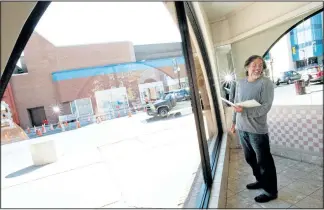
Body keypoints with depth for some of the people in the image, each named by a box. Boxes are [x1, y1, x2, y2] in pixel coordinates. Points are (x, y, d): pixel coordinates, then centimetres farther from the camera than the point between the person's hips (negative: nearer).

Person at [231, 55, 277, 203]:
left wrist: (244, 110, -28)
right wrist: (234, 122, 16)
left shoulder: (266, 83, -11)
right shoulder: (240, 83, 7)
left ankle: (271, 191, 25)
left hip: (257, 130, -6)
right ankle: (261, 181, 42)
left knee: (264, 162, 6)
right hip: (242, 128, 6)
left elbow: (265, 107, -19)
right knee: (250, 158, 20)